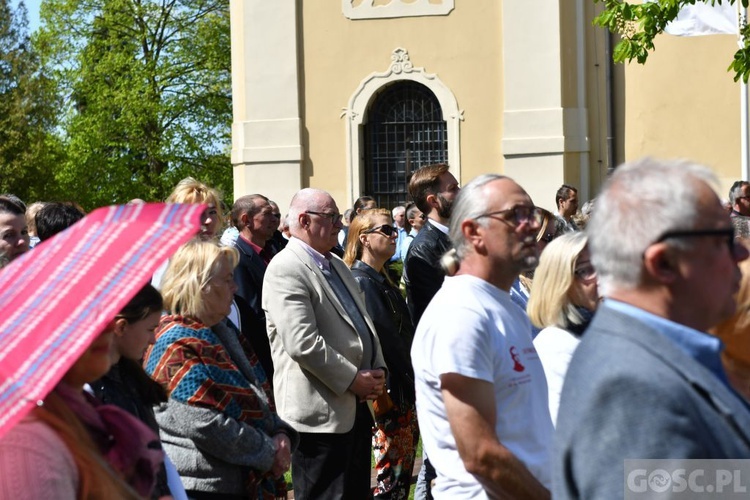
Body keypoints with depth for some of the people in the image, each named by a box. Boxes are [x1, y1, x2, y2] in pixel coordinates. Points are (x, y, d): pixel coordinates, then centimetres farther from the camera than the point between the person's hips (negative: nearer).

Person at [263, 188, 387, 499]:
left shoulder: (337, 265, 17)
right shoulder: (285, 270, -14)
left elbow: (362, 322, 21)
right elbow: (303, 343, -22)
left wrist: (378, 370, 5)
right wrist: (353, 379, -15)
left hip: (355, 406, 9)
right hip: (320, 413, -9)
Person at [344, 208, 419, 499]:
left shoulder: (381, 279, 15)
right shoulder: (362, 281, -15)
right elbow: (380, 342, -19)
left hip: (404, 395, 9)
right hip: (389, 398, -9)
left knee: (402, 476, 12)